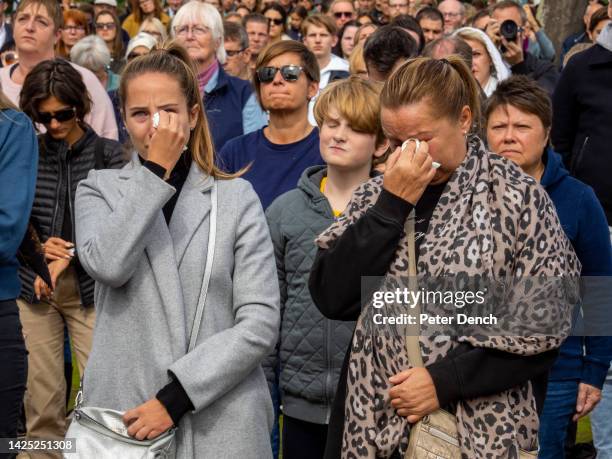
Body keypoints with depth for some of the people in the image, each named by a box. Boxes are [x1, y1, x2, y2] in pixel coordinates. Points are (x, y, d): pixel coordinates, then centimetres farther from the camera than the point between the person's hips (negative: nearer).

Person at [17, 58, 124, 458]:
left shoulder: (108, 154, 1)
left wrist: (68, 256, -16)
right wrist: (37, 248, -9)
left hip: (91, 288, -2)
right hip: (34, 286, 2)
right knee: (42, 394, 2)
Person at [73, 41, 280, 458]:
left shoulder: (236, 197, 2)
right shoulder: (99, 189, 5)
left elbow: (261, 323, -6)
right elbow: (107, 265, -16)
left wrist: (176, 395, -13)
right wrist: (157, 170, -13)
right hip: (122, 420, 1)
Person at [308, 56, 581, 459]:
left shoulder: (519, 198, -5)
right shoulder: (375, 196, 6)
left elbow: (546, 327, -9)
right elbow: (331, 298, -6)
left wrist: (445, 380, -14)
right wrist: (393, 205, -12)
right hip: (374, 423, 3)